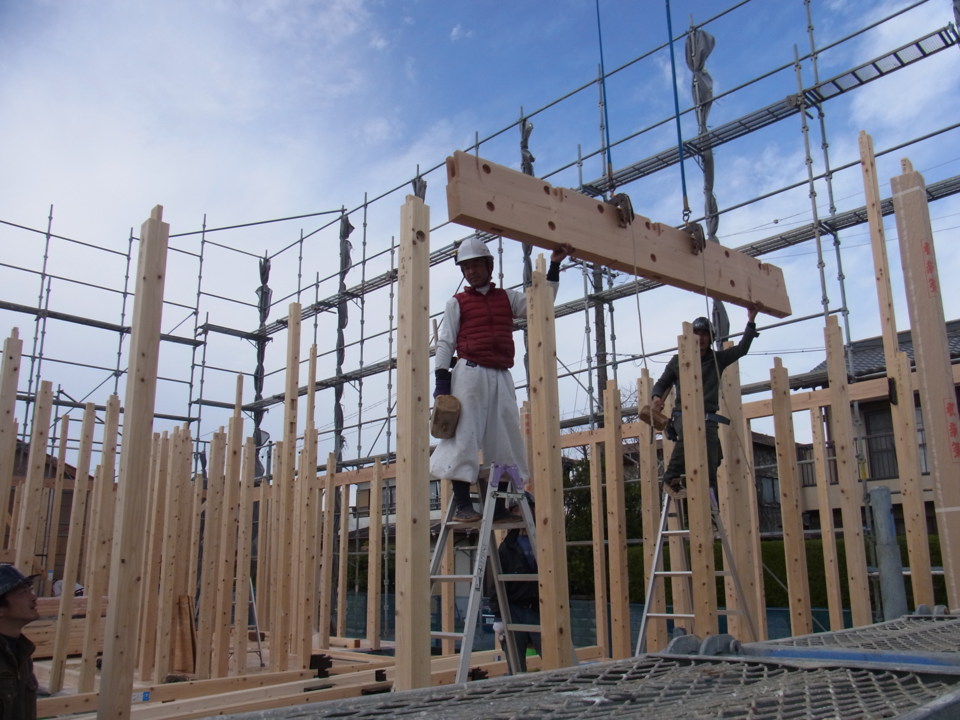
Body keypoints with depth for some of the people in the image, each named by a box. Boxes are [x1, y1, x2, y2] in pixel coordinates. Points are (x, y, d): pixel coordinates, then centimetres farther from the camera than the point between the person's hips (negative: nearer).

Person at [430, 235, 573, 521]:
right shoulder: (457, 303, 9)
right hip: (469, 374, -4)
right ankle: (462, 504, -8)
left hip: (501, 378, 4)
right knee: (463, 437, -10)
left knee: (506, 440, 3)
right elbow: (445, 343, 4)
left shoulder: (507, 298, 18)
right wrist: (441, 380, -7)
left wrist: (554, 266, 5)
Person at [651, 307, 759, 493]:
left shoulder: (717, 359, 13)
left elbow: (742, 348, 9)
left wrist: (751, 322, 1)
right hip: (683, 414, -2)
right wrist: (656, 397, -4)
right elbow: (662, 383, 17)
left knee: (709, 469, -6)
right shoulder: (678, 361, 10)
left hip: (709, 417, 2)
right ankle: (671, 476, -27)